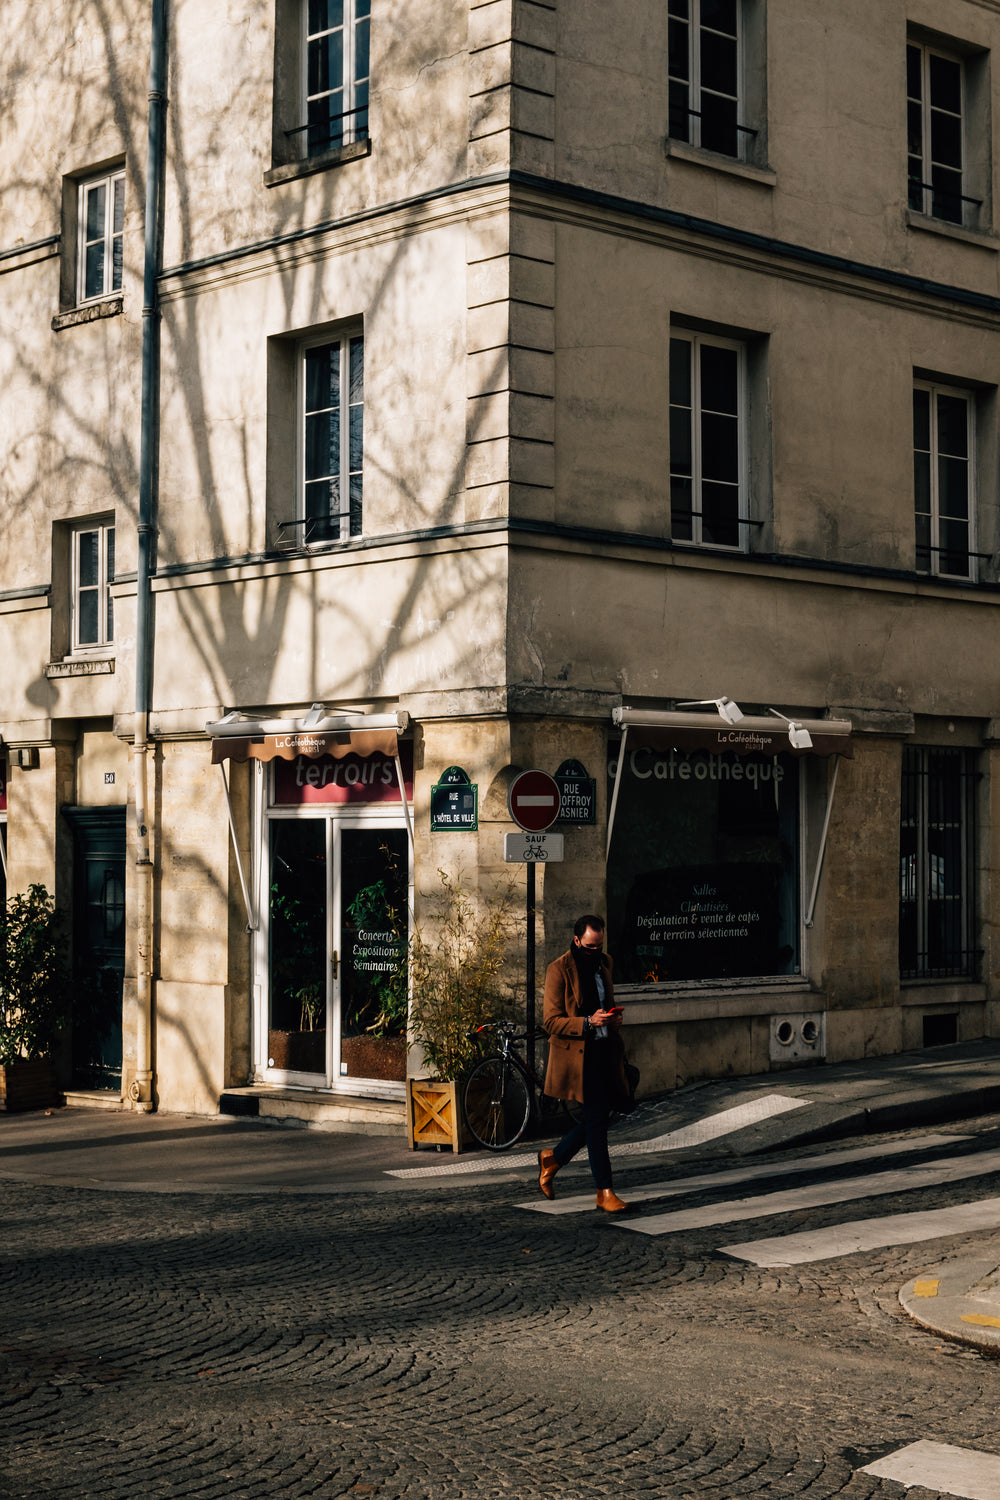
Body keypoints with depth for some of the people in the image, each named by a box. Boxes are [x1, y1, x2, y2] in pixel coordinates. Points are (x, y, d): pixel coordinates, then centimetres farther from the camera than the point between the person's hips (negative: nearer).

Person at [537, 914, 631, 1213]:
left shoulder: (603, 964, 14)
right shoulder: (559, 970, -9)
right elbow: (551, 1021, -13)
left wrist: (614, 1019, 13)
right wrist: (588, 1023, -24)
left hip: (605, 1052, 7)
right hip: (578, 1054, -7)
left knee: (597, 1118, 9)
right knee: (596, 1121, -7)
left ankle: (553, 1158, 31)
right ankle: (605, 1192, 0)